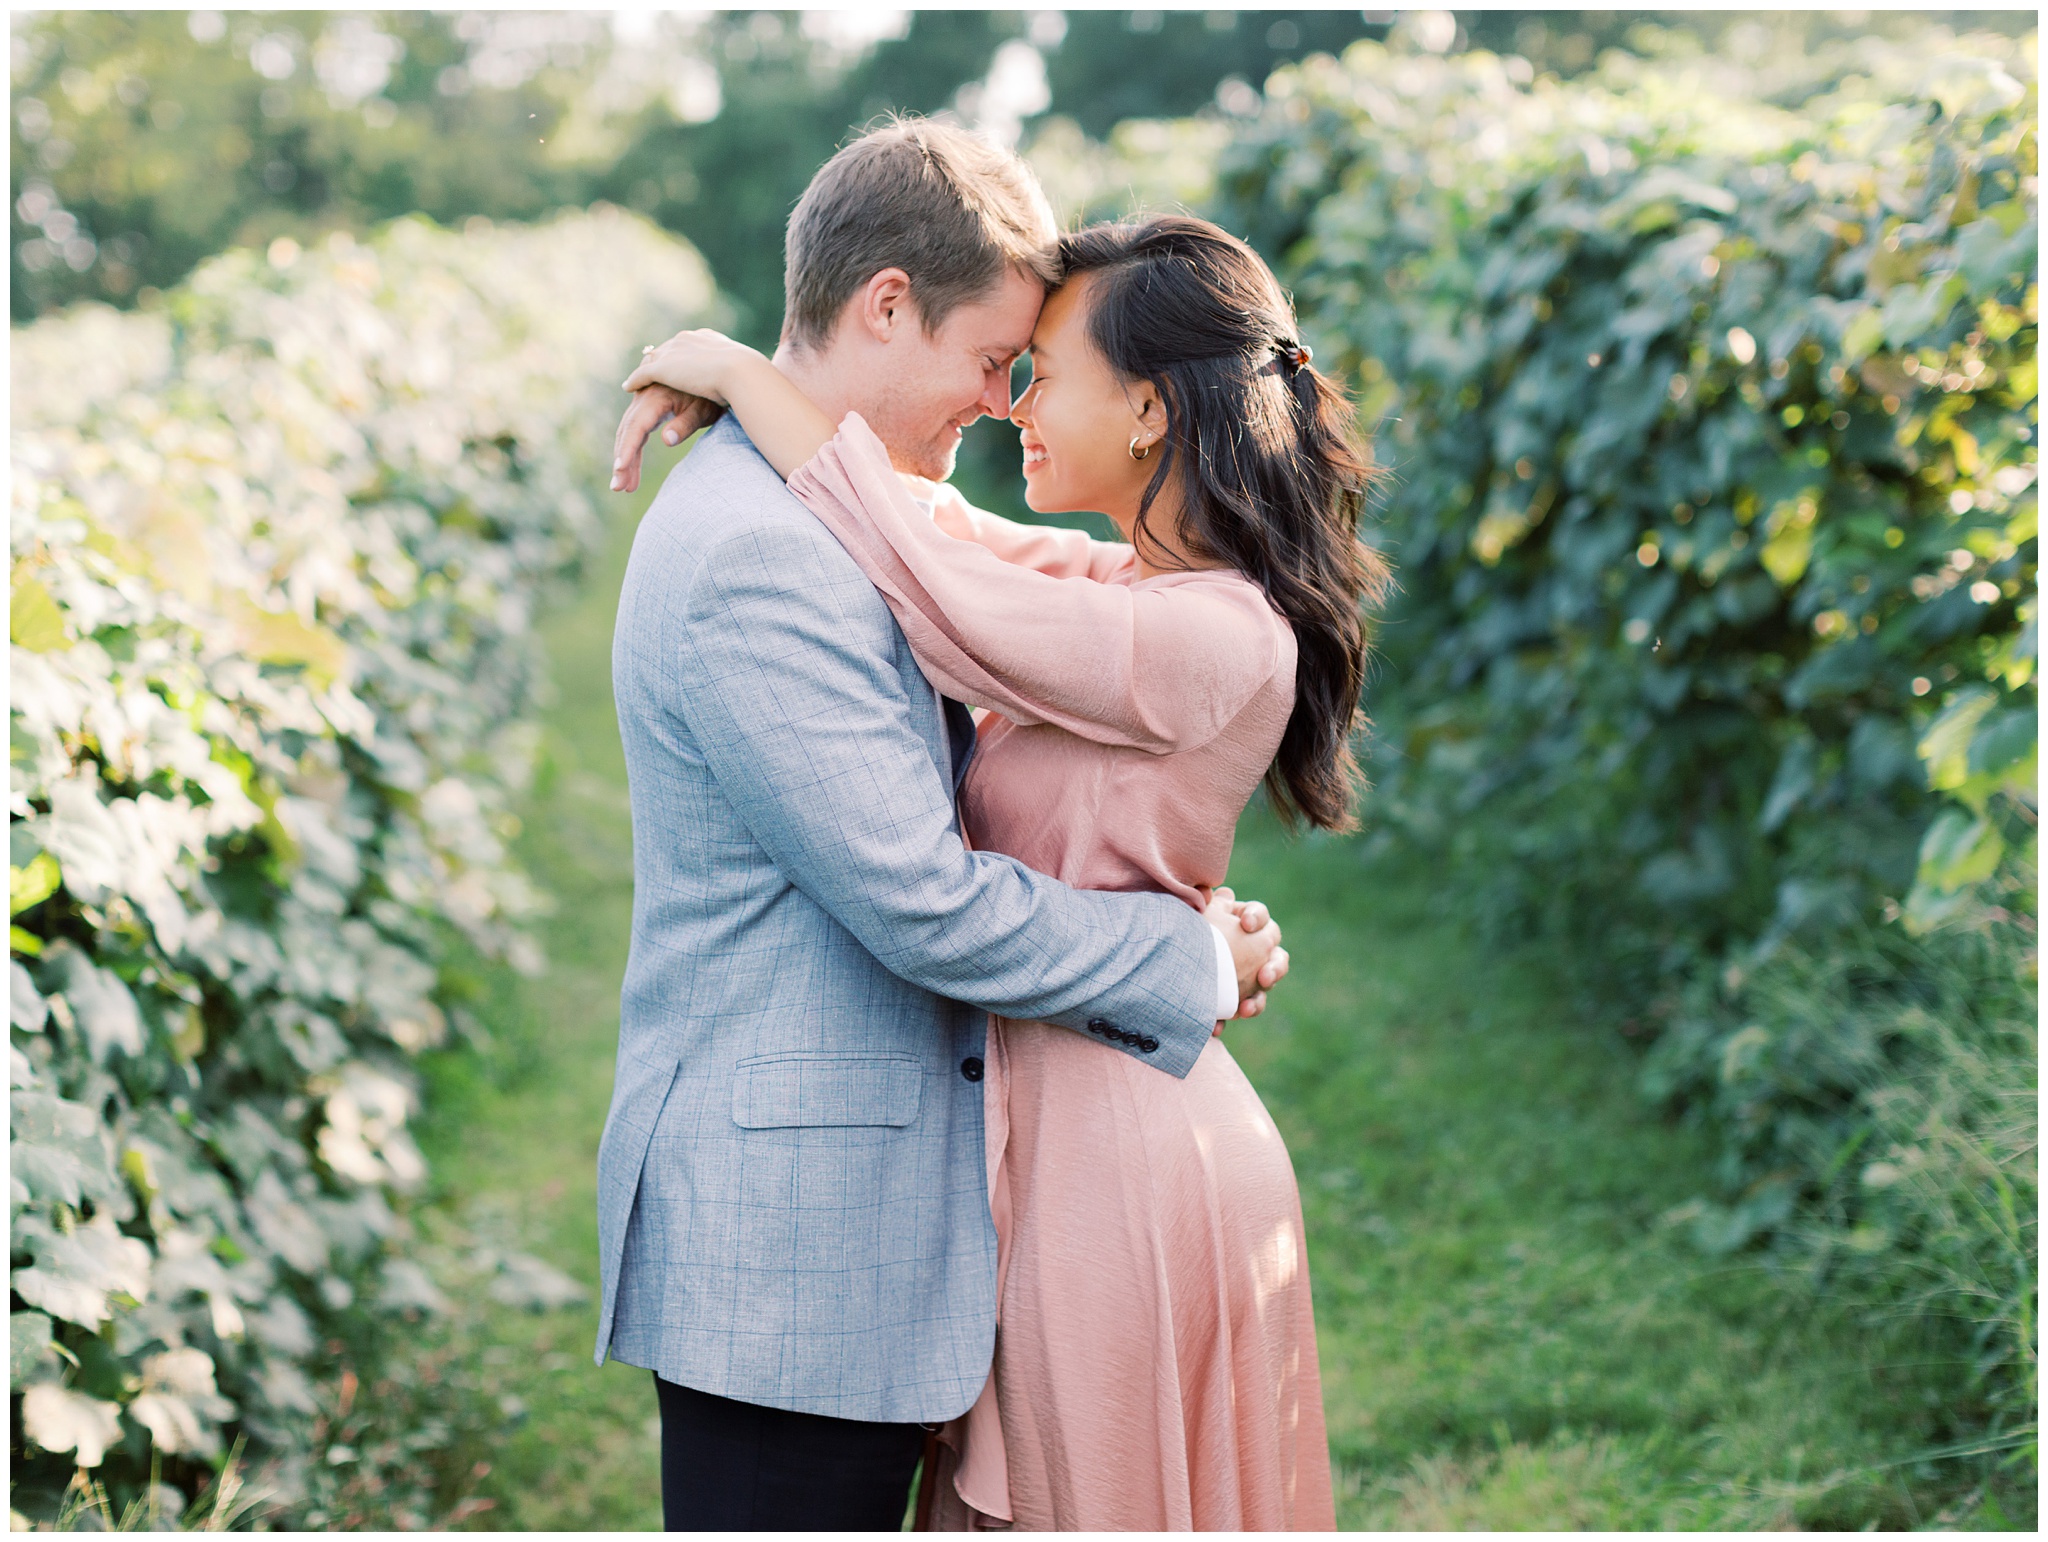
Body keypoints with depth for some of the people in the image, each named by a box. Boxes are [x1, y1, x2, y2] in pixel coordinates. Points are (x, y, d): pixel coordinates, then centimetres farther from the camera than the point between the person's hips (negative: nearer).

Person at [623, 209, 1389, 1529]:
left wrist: (742, 373, -11)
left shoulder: (1210, 641, -21)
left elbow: (926, 581, -23)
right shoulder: (1132, 590, 7)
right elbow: (939, 523, 21)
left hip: (1118, 1158, -9)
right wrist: (743, 397, 6)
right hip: (1076, 1130, 9)